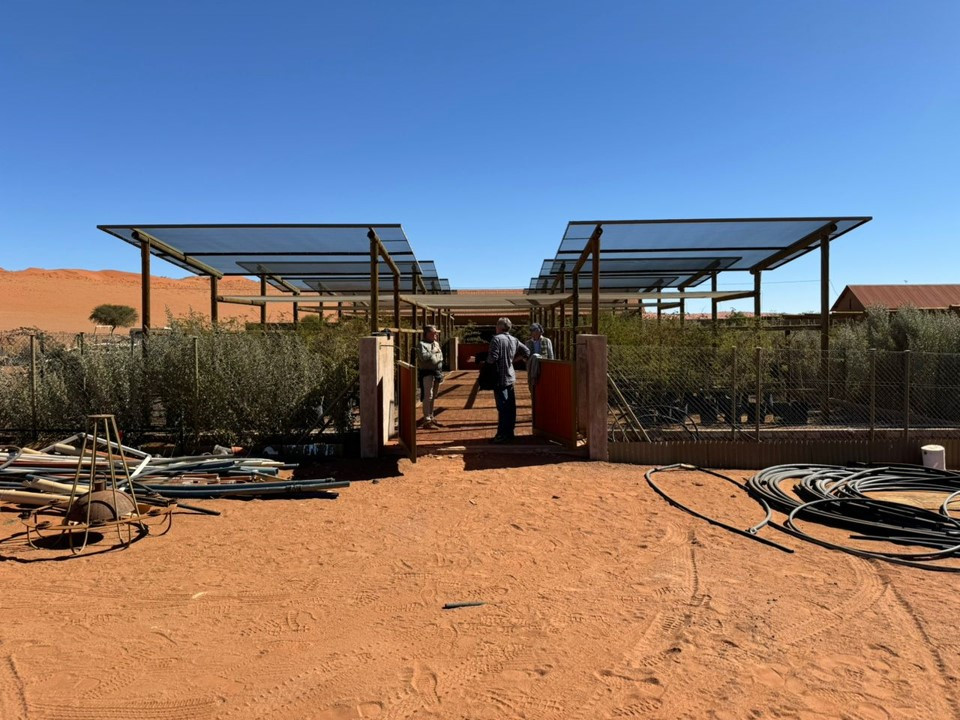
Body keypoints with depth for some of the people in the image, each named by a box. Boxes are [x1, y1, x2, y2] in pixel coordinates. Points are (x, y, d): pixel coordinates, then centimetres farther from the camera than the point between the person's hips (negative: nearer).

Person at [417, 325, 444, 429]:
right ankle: (426, 421, -7)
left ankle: (431, 418, 26)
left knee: (433, 397, 15)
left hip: (437, 372, 8)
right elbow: (424, 357, -25)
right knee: (428, 396, -9)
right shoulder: (422, 344, -9)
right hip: (427, 373, -8)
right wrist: (433, 352, -11)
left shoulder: (436, 343, 17)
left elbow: (440, 357, 20)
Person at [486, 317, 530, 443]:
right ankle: (510, 432, 19)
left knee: (502, 408, -5)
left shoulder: (496, 339, -14)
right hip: (510, 377, 7)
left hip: (500, 378, -7)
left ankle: (503, 435, -2)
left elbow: (492, 358, -20)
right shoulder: (514, 340, 8)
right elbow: (526, 352, 14)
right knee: (511, 407, 11)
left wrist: (485, 361, 1)